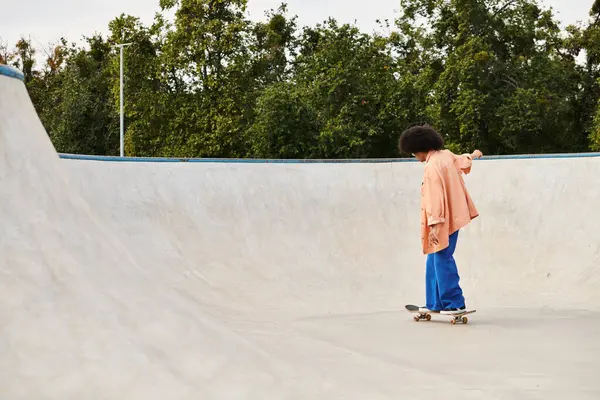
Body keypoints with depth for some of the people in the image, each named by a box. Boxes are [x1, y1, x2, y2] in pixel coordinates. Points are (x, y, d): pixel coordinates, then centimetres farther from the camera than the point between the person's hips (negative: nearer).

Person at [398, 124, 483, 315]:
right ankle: (435, 303, 14)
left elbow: (435, 197, -24)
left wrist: (434, 224, -26)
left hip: (444, 220, -10)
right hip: (453, 216, 10)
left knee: (442, 260, -5)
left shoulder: (432, 166, -19)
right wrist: (472, 156, 54)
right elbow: (461, 161, 31)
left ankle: (454, 303, -1)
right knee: (434, 261, 12)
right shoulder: (446, 155, 9)